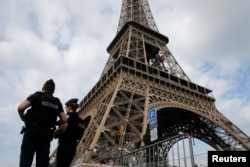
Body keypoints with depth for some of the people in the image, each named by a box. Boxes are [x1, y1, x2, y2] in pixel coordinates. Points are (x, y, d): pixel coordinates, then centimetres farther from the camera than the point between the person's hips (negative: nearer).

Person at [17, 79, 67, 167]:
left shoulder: (36, 95, 6)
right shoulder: (57, 102, 14)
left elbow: (20, 107, -8)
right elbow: (64, 120, 4)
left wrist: (24, 119, 9)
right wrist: (57, 132, 16)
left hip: (32, 130, -3)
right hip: (46, 133, 3)